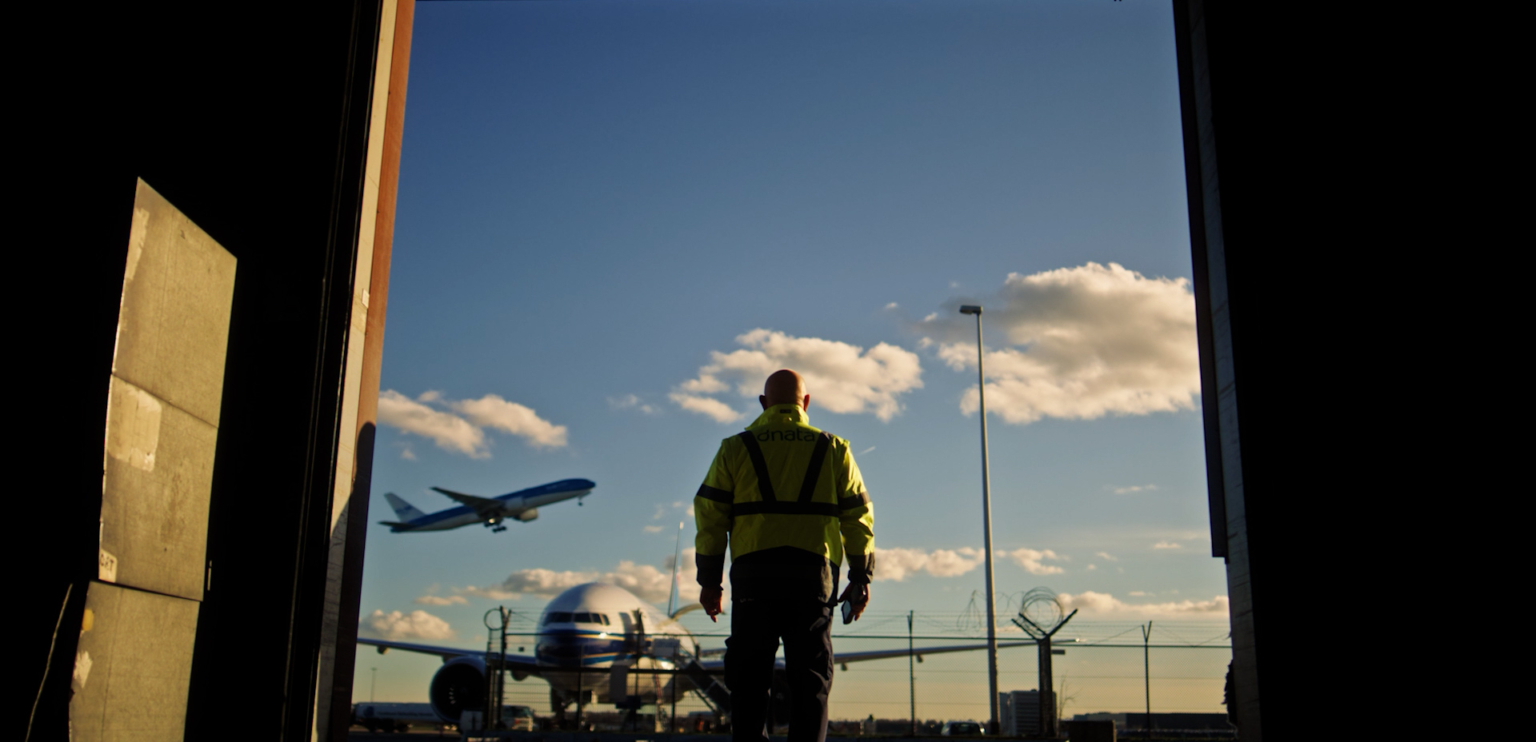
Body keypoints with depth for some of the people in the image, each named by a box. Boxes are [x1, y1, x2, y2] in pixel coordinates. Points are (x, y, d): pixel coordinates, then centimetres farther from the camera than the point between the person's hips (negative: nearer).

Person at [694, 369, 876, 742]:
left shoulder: (735, 448, 7)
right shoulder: (833, 449, 9)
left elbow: (710, 516, 3)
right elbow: (858, 516, 6)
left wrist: (709, 580, 7)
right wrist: (860, 578, 11)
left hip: (753, 574, 0)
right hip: (813, 575, 0)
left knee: (750, 681, 6)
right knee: (810, 680, 5)